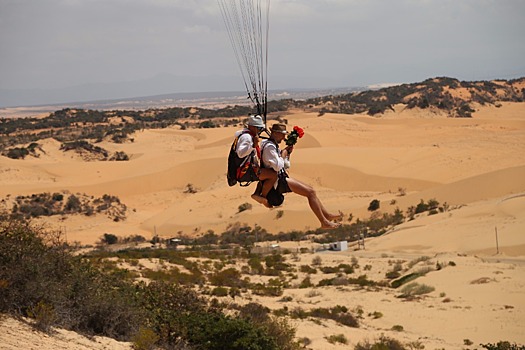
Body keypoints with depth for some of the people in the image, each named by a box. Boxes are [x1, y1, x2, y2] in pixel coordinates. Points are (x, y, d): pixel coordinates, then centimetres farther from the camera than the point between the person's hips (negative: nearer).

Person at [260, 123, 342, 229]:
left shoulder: (273, 146, 17)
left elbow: (286, 166, 21)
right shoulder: (269, 147, -16)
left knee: (310, 190, 11)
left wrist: (288, 153, 7)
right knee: (310, 192, -13)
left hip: (281, 178, 11)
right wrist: (283, 154, -11)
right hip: (278, 182, -11)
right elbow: (277, 166, -27)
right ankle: (324, 222, -11)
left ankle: (327, 215, 17)